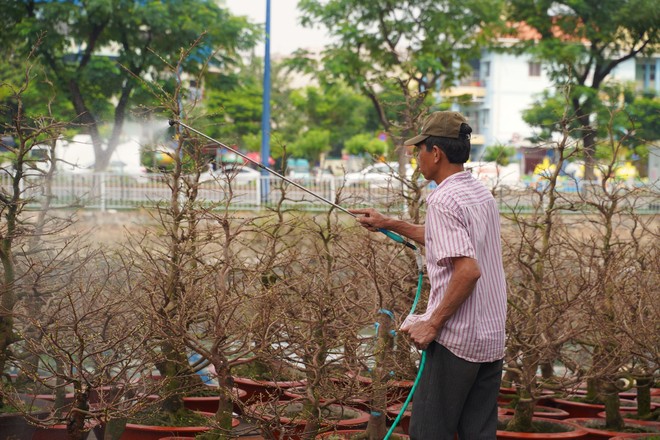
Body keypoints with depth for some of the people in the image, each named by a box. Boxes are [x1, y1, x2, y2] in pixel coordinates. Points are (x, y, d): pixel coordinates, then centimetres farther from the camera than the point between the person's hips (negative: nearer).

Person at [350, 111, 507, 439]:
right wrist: (391, 225, 31)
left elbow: (468, 269, -25)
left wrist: (433, 324, -19)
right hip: (492, 338, 9)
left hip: (456, 339, -9)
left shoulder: (443, 200, -15)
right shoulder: (482, 195, 13)